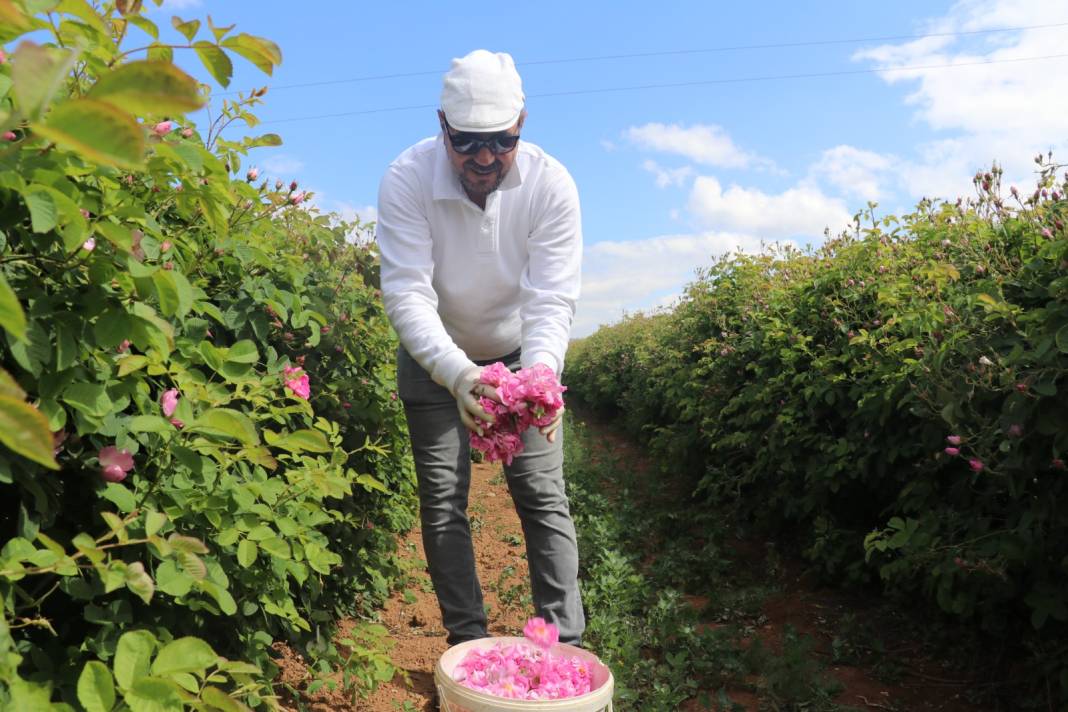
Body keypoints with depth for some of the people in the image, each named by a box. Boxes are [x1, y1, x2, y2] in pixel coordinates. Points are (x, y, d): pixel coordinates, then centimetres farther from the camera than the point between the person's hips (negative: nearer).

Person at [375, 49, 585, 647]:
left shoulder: (551, 184, -22)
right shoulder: (408, 179, -24)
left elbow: (552, 298, -26)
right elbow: (407, 292, -31)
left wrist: (539, 375, -46)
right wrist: (458, 374, -47)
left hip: (525, 355, 0)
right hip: (435, 359, 0)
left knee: (543, 496, -2)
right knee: (444, 503, 2)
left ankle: (566, 643, 7)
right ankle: (469, 645, 15)